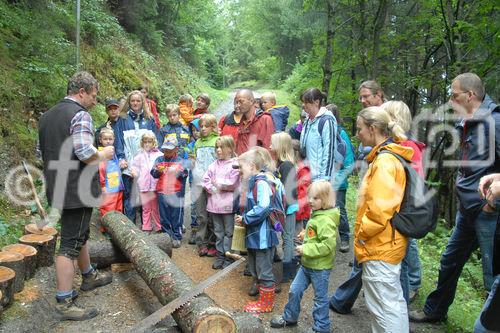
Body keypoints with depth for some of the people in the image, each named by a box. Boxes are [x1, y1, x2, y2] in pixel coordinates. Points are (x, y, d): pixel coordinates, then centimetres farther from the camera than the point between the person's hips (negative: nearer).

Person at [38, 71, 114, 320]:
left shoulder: (46, 116, 13)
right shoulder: (80, 115, -15)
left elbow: (42, 151, 20)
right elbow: (85, 152, -24)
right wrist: (103, 155, -6)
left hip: (57, 187, 9)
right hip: (77, 190, -9)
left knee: (79, 234, 24)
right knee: (70, 244, -4)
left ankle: (89, 276, 41)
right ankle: (64, 303, 4)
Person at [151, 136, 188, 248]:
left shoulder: (179, 161, 4)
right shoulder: (159, 160, 10)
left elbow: (184, 174, -4)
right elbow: (153, 173, 5)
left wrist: (177, 171, -21)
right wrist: (158, 171, -15)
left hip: (176, 193, -2)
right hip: (162, 192, 3)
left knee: (176, 217, 2)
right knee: (164, 217, 10)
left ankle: (177, 237, 12)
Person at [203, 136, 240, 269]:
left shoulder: (235, 164, -7)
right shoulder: (214, 165, 10)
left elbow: (232, 183, -16)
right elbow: (205, 179, 4)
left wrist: (217, 183, -6)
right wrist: (213, 189, -11)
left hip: (227, 203, -5)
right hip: (214, 202, 6)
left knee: (228, 232, 5)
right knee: (218, 232, 14)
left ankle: (228, 257, 15)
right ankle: (220, 256, 24)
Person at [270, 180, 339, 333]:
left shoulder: (326, 220, -24)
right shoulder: (316, 215, 5)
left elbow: (328, 245, -30)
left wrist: (306, 249, -26)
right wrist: (306, 235, 4)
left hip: (320, 267, -9)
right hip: (307, 264, 9)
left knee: (320, 298, 9)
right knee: (294, 290, 17)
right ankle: (289, 317, 36)